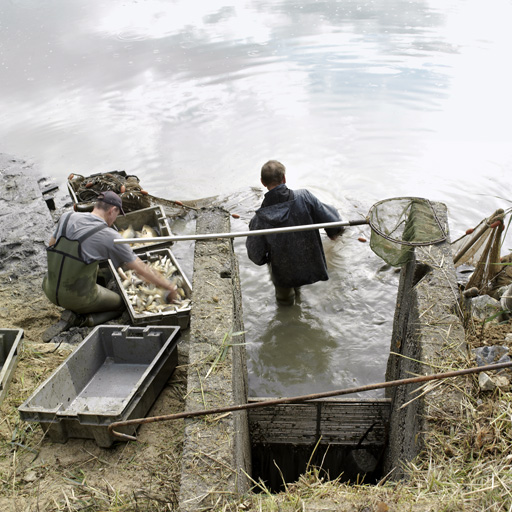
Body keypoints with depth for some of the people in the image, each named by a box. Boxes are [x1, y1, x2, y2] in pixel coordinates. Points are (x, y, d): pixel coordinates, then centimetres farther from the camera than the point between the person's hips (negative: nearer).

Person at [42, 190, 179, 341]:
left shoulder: (67, 217, 0)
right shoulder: (110, 237, -14)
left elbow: (51, 245, 15)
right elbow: (142, 269, -11)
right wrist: (171, 287, -2)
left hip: (50, 290, 5)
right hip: (78, 297, -5)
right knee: (120, 304, 21)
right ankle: (79, 318, -3)